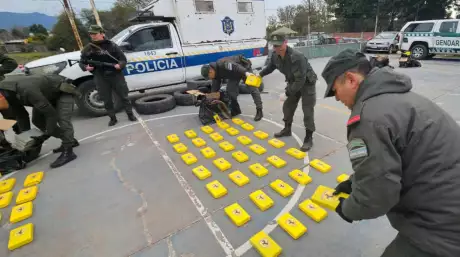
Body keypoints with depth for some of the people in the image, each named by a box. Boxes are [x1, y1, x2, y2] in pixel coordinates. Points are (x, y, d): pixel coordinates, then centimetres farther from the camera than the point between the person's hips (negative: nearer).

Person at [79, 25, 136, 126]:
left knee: (124, 96, 6)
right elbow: (82, 62, 14)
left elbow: (123, 58, 0)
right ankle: (113, 118, 20)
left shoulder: (111, 45, 1)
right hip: (100, 78, 2)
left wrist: (120, 65, -20)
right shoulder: (88, 49, 7)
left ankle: (130, 114, 19)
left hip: (116, 75, -2)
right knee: (107, 100, 7)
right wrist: (86, 67, -8)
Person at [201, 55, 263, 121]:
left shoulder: (223, 64, -33)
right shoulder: (216, 73, -5)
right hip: (234, 74, 8)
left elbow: (236, 66, -43)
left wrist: (246, 73, -56)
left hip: (244, 67, -8)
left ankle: (259, 111, -13)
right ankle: (235, 110, 9)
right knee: (230, 90, -3)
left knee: (252, 88, -13)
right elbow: (215, 88, 1)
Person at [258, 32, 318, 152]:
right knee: (287, 106, 13)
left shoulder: (297, 57, -35)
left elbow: (301, 80, -35)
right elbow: (270, 67, 13)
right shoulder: (275, 55, -11)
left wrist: (287, 92, -34)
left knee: (307, 111, -6)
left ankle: (309, 138, 4)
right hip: (293, 83, 7)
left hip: (307, 83, -7)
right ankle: (287, 129, 33)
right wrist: (260, 74, 6)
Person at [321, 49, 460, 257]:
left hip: (443, 230, -8)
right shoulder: (393, 95, 6)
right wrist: (354, 183, 15)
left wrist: (347, 208, -5)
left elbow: (374, 196, -25)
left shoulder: (369, 116, -28)